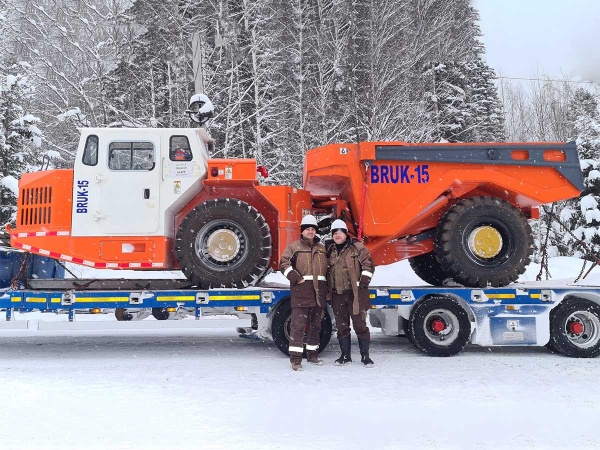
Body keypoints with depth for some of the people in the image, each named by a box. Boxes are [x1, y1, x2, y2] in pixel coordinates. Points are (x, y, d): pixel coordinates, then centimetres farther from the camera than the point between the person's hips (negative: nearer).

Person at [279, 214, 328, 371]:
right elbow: (284, 264, -6)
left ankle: (312, 353, 26)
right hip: (301, 292, -5)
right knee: (298, 324, -9)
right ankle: (295, 358, -8)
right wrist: (296, 278, -15)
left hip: (319, 292, 5)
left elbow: (328, 268, 23)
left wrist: (327, 289, 15)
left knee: (315, 324, 13)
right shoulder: (294, 247, 3)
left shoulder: (322, 248, 16)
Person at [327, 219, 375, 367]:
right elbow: (327, 270, 24)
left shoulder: (356, 247, -4)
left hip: (355, 293, -5)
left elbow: (368, 264, -5)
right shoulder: (330, 251, 13)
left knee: (360, 324, -2)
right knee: (342, 326, 9)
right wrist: (329, 290, 17)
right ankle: (345, 355, 19)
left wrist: (363, 283, -10)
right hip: (337, 294, 5)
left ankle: (365, 355, 7)